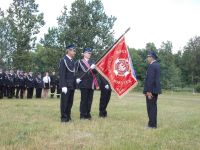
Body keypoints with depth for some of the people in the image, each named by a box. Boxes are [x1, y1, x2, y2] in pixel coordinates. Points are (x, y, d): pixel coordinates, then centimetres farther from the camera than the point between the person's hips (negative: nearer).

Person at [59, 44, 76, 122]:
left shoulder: (72, 61, 15)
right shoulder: (63, 60, -8)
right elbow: (62, 74, -13)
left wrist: (75, 84, 10)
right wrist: (63, 86, -19)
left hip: (72, 85, 7)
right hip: (66, 85, -7)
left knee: (70, 102, 10)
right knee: (64, 102, 0)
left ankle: (68, 116, 19)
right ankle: (64, 117, 7)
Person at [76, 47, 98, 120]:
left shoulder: (92, 62, 18)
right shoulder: (79, 62, 3)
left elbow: (95, 72, 11)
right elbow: (76, 72, 1)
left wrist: (93, 69, -9)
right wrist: (78, 78, -13)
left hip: (91, 83, 5)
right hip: (84, 83, -5)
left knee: (90, 100, 7)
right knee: (84, 99, -2)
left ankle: (88, 114, 16)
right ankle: (82, 115, 5)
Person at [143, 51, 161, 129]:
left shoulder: (151, 66, -15)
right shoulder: (157, 65, 15)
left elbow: (150, 79, -21)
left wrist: (148, 91, -21)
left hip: (151, 90, -10)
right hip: (155, 90, 10)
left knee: (151, 108, -4)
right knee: (153, 107, 14)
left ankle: (152, 124, 0)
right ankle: (153, 123, 21)